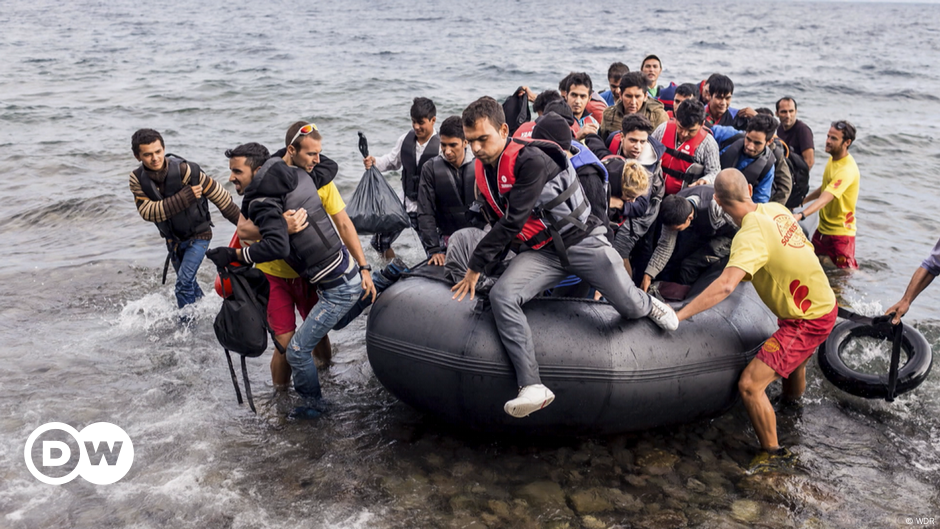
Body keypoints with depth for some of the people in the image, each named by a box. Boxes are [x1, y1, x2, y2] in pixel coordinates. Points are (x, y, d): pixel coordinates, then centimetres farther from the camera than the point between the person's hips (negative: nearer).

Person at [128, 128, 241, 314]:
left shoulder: (183, 170, -27)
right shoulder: (137, 179, -14)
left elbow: (219, 195, -20)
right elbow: (147, 211, -26)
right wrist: (185, 197, -35)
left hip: (198, 234, -5)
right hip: (173, 238, 5)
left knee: (184, 283, -17)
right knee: (188, 284, 21)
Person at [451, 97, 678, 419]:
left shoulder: (530, 160, -20)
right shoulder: (483, 171, 5)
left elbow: (513, 222, -22)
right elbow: (499, 222, 18)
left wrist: (476, 266, -15)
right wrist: (486, 263, 12)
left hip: (580, 240, -5)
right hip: (539, 253, 5)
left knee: (631, 308, -1)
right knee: (501, 296, -23)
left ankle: (649, 306, 41)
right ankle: (533, 387, -26)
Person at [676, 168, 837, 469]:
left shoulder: (752, 234, -27)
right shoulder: (775, 209, -3)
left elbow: (725, 286, -40)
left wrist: (678, 315, -38)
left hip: (808, 320, -9)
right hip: (823, 304, 9)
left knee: (750, 384, -12)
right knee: (793, 360, 36)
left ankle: (772, 453, 7)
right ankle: (792, 405, 65)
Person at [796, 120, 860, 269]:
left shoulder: (847, 169, -25)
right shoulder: (833, 159, 5)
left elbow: (826, 198, -37)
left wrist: (801, 214, -49)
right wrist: (804, 200, 24)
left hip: (841, 231, -9)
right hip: (823, 228, 9)